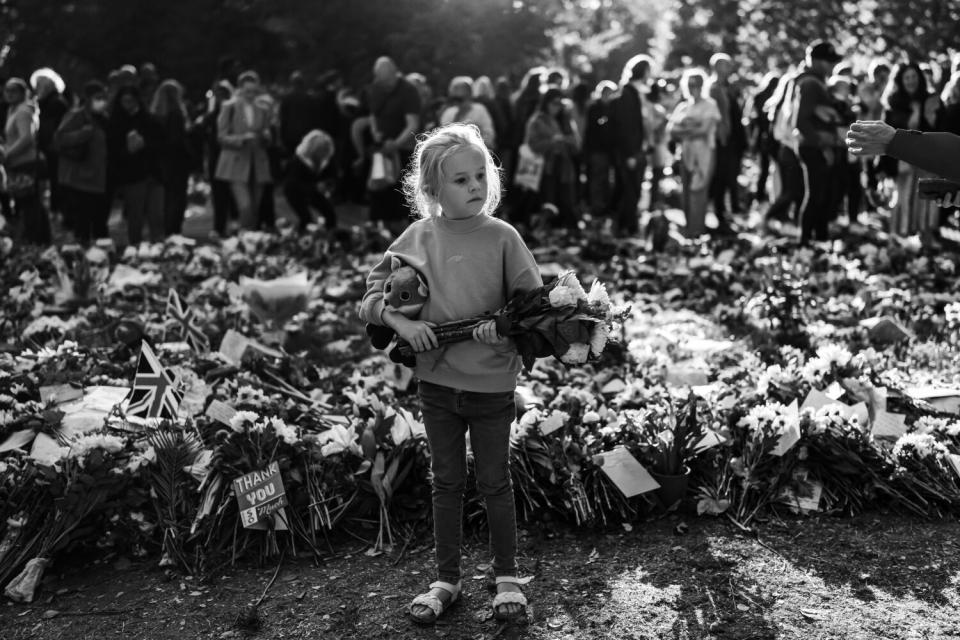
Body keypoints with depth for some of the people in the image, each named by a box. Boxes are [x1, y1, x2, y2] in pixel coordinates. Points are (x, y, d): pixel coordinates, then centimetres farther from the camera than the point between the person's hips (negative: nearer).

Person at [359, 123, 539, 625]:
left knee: (494, 483, 10)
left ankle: (507, 577, 27)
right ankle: (447, 579, 27)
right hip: (437, 379, 2)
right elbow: (374, 292, 3)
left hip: (491, 382, -2)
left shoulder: (502, 237, -8)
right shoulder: (418, 236, -2)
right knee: (446, 483, 14)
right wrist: (400, 321, -14)